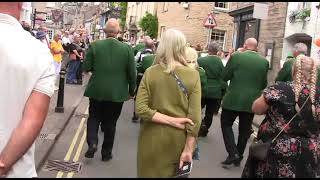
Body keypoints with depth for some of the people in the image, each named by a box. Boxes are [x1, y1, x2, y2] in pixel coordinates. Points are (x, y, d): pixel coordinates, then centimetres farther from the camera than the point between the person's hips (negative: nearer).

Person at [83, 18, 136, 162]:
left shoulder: (94, 46, -9)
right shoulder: (126, 49, -9)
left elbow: (86, 68, -6)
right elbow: (132, 73, -6)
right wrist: (131, 91, 7)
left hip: (96, 91, 0)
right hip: (117, 93, 0)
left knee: (94, 118, 19)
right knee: (110, 122, 14)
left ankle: (92, 142, 0)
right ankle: (106, 152, 23)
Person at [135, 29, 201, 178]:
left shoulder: (150, 72, -9)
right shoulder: (193, 75, -10)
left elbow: (141, 109, -16)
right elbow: (195, 117, -13)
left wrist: (171, 120, -12)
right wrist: (188, 149, -9)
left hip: (153, 139, 0)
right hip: (178, 140, 1)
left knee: (151, 173, 19)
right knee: (175, 174, 23)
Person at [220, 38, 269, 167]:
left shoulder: (236, 56, -9)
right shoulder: (264, 61, 0)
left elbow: (224, 77, -4)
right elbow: (264, 84, 4)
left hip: (233, 100, -3)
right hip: (252, 102, 3)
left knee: (226, 124, 12)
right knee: (244, 130, 15)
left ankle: (233, 153, 0)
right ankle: (238, 157, 24)